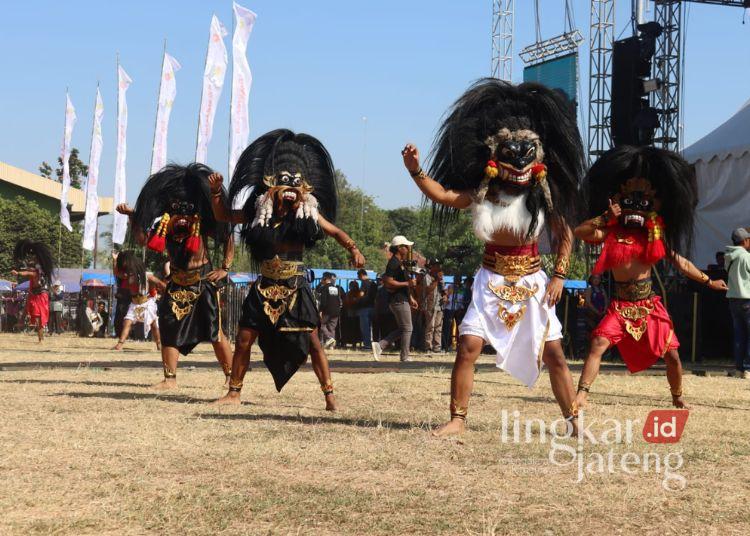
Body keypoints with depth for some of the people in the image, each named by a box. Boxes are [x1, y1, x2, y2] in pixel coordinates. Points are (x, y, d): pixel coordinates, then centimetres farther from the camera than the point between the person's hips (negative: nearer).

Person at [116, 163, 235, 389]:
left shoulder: (203, 220, -10)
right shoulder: (166, 221, 0)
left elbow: (228, 239, -1)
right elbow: (143, 239, 0)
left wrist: (225, 268, -4)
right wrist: (132, 216, -7)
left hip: (204, 281, -5)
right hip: (177, 283, 5)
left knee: (215, 332, -3)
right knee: (169, 329, 1)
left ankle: (231, 376, 5)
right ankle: (170, 378, 7)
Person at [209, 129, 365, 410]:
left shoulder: (307, 214, -3)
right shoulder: (258, 213, 2)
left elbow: (336, 231, 1)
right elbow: (223, 215, 12)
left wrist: (353, 249, -16)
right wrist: (216, 191, -2)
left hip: (296, 288, -2)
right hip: (265, 287, 2)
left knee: (311, 341, -6)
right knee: (244, 339, 4)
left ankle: (330, 395, -1)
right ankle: (234, 392, 17)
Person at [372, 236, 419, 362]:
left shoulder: (401, 263, 18)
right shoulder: (393, 263, -14)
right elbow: (388, 283, -22)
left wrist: (410, 298, 23)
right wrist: (407, 283, -20)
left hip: (402, 299, 10)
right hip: (398, 300, -10)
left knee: (402, 329, 13)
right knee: (407, 328, -4)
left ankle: (379, 345, 9)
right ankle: (405, 357, 1)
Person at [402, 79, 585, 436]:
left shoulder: (543, 196, -4)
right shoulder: (481, 193, -5)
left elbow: (565, 235, 3)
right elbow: (441, 194, -15)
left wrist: (559, 276, -4)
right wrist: (414, 170, -29)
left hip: (532, 283, 0)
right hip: (492, 282, 0)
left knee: (554, 354, 2)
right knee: (467, 347, -10)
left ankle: (574, 421, 14)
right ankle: (457, 419, -1)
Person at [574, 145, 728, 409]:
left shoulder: (657, 236, 5)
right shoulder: (611, 234, -4)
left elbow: (681, 263, 13)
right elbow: (579, 232, -20)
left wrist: (709, 282, 15)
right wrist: (608, 217, -21)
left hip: (650, 305, 2)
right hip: (621, 305, -2)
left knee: (672, 355, 5)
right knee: (598, 344, -21)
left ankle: (677, 397, 27)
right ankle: (581, 394, -20)